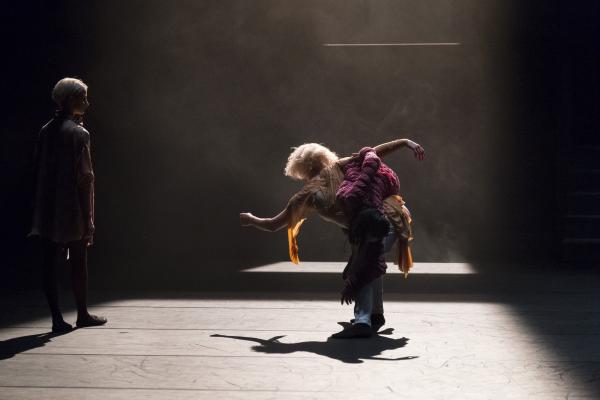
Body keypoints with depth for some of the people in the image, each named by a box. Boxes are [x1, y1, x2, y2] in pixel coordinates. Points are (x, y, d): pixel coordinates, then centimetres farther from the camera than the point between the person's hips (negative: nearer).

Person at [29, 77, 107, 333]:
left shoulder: (46, 131, 7)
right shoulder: (78, 133, -11)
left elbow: (38, 172, 9)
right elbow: (85, 177, -14)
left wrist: (40, 210, 14)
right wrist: (88, 220, -10)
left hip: (47, 213, 5)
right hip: (72, 212, -5)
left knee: (50, 265, 4)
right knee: (79, 264, 9)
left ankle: (57, 319, 5)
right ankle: (83, 314, 20)